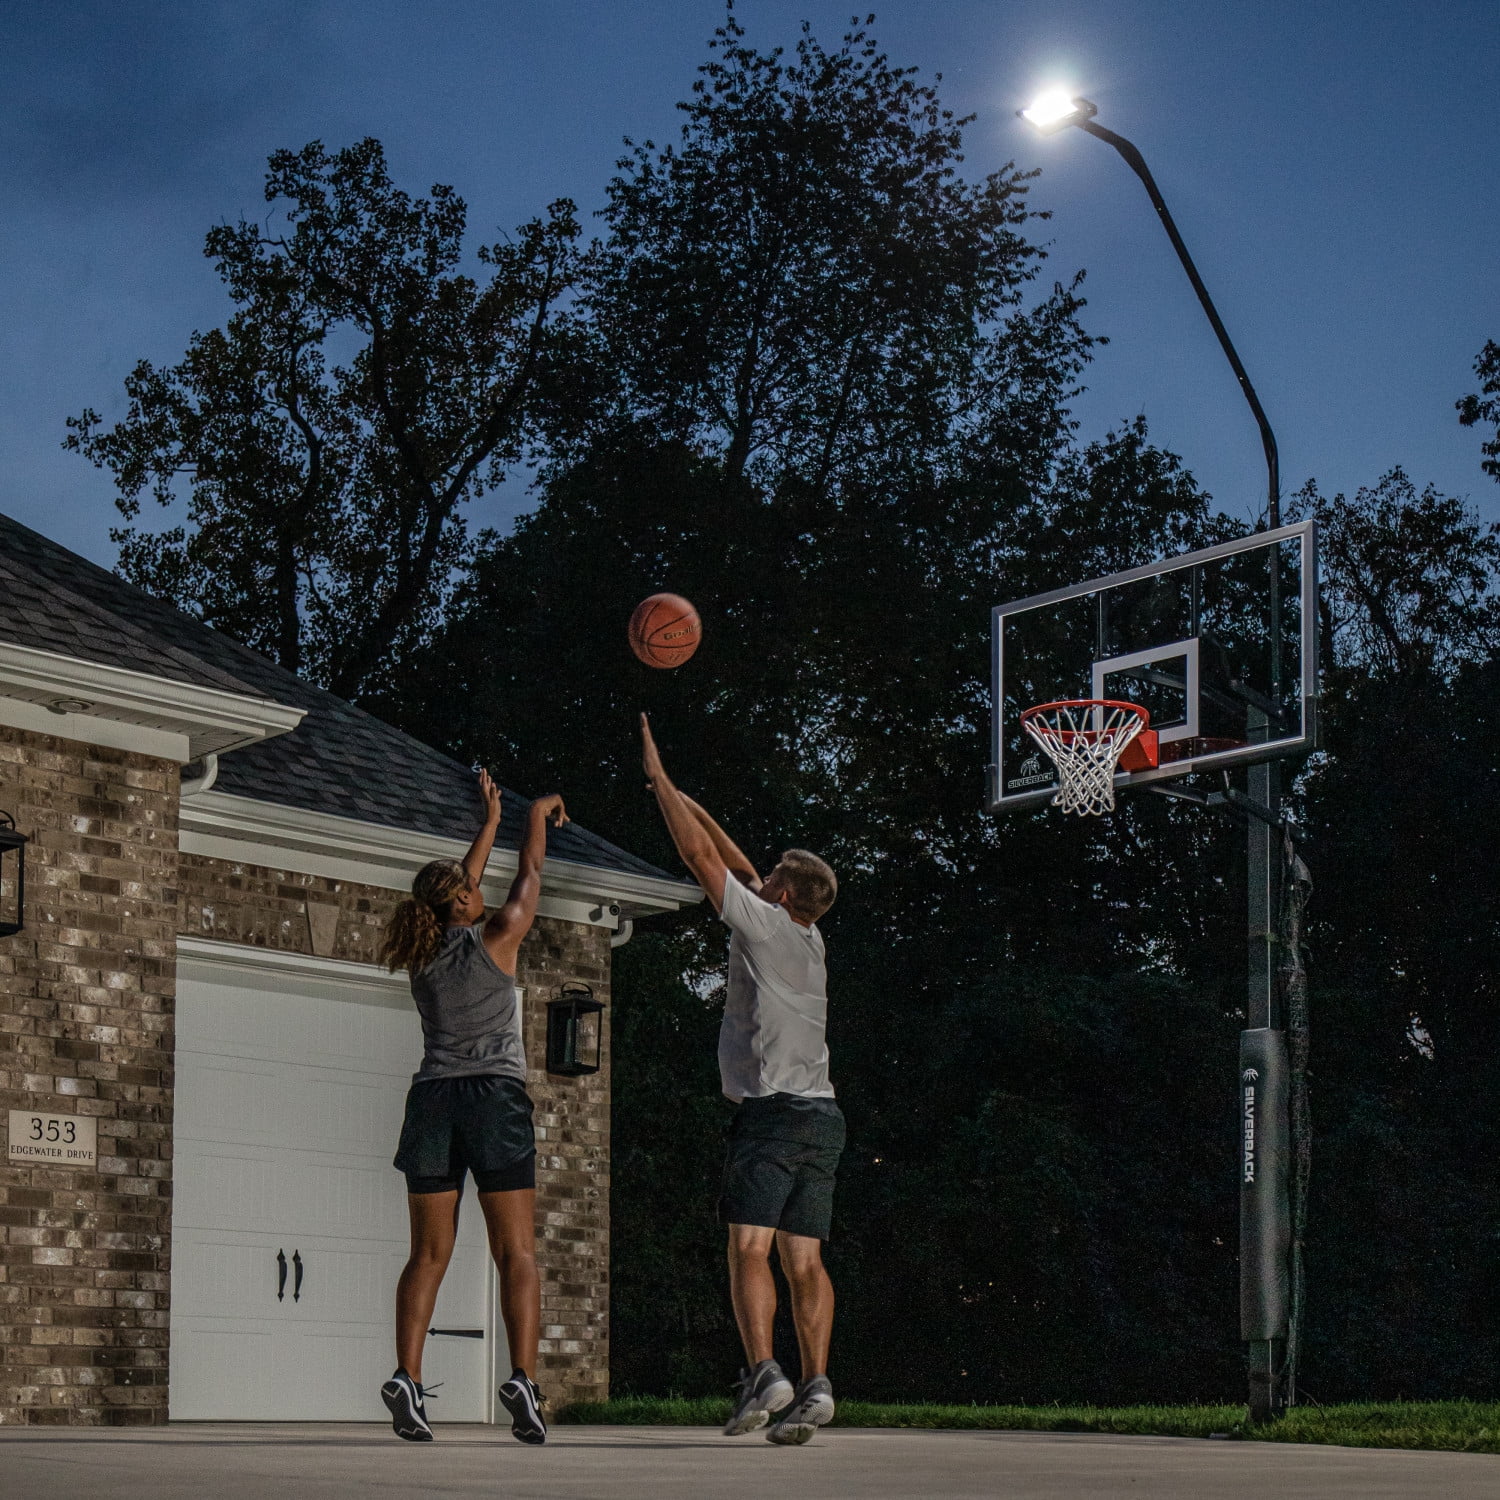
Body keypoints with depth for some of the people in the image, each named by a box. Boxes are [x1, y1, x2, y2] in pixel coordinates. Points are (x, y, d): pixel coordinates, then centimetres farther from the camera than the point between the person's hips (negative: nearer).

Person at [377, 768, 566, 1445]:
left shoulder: (423, 954, 13)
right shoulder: (495, 937, 1)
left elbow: (459, 886, 29)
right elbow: (529, 873, 17)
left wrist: (490, 821, 41)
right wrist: (539, 814, 34)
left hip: (432, 1099, 4)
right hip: (495, 1095, -4)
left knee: (429, 1252, 4)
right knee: (516, 1251, -4)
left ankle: (406, 1376, -11)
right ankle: (522, 1376, -18)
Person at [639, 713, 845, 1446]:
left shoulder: (762, 923, -3)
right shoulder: (809, 938, 18)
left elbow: (702, 855, 0)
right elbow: (737, 865, 29)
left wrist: (658, 778, 10)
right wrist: (683, 799, 34)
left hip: (772, 1111, -7)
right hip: (823, 1116, 7)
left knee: (749, 1248, -10)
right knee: (804, 1260, 3)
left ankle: (762, 1373, -22)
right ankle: (815, 1385, -6)